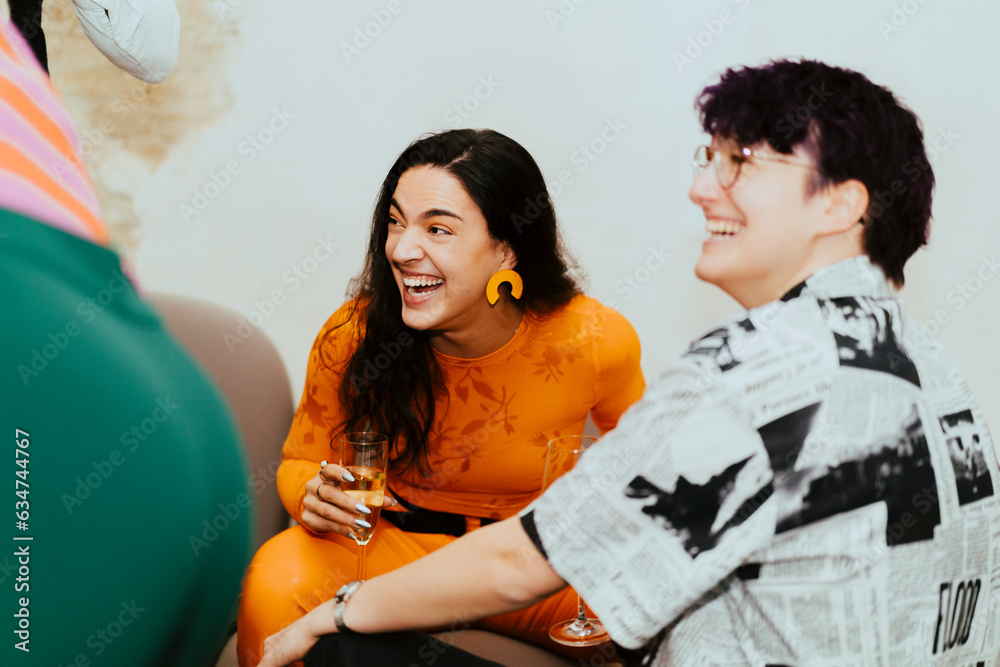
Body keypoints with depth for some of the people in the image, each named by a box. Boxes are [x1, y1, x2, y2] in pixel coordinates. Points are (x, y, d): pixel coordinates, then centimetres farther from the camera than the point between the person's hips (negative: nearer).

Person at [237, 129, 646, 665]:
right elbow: (300, 461, 2)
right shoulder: (351, 336, -16)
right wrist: (316, 499, -22)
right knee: (277, 584, -31)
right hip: (393, 547, 0)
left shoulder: (595, 342, -16)